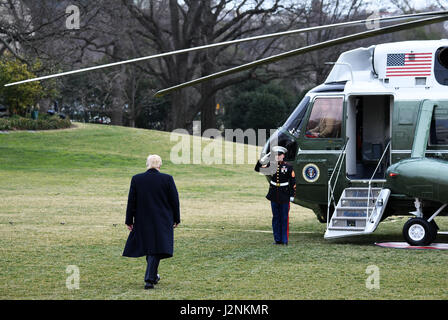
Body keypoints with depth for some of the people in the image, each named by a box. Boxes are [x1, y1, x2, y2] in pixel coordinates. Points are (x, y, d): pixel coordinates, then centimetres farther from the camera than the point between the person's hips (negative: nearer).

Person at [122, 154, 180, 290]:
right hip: (162, 221, -2)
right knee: (156, 249, 1)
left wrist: (129, 221, 6)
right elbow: (174, 201, -3)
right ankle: (149, 279, -7)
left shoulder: (136, 179, -4)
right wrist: (176, 219, 7)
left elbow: (131, 202, 0)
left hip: (143, 221, 2)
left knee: (149, 247, 19)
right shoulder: (167, 179, -8)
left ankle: (153, 276, 29)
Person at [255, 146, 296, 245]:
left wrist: (292, 195, -6)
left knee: (284, 218, 0)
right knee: (276, 218, 8)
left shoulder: (288, 167, -4)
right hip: (274, 195, 3)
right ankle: (277, 239, 14)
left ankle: (285, 240, 4)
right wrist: (264, 159, -11)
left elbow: (293, 182, -2)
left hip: (284, 196, -3)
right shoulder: (271, 165, 4)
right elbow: (257, 169, 2)